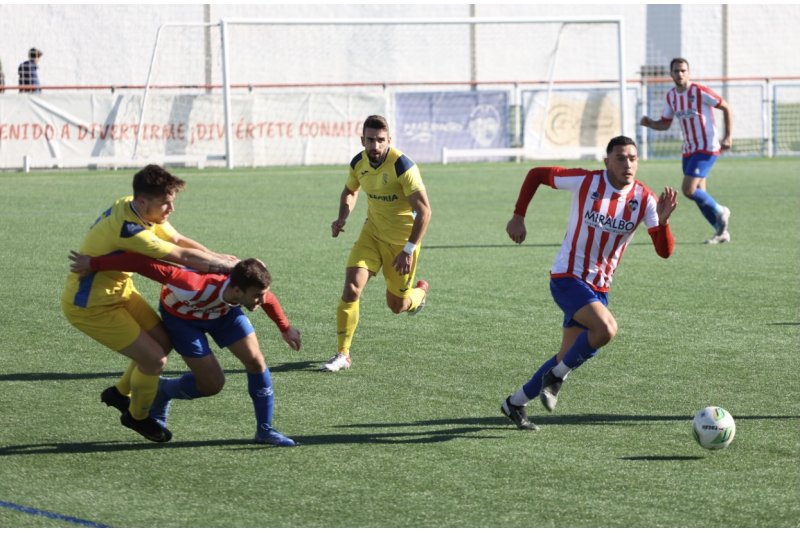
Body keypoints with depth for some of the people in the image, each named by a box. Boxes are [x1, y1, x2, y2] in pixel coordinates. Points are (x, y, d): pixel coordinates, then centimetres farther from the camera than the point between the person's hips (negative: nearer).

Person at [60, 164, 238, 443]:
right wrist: (232, 266, -24)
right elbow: (184, 256, -31)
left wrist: (221, 259, -9)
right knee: (154, 358, -8)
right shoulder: (127, 229, -35)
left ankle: (120, 392, 33)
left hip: (117, 289, 9)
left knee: (163, 340, 12)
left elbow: (178, 240, 1)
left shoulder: (134, 206, -6)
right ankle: (137, 416, 20)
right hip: (90, 305, -9)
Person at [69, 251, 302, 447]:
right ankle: (162, 392, 21)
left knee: (255, 361, -9)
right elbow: (147, 264, -46)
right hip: (181, 314, -5)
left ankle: (265, 430, 7)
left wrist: (285, 328, 13)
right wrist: (94, 264, -43)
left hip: (224, 310, 5)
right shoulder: (196, 287, -47)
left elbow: (269, 301, -3)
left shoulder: (252, 289, -30)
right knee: (212, 384, -9)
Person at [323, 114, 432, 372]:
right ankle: (343, 354, -6)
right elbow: (350, 191, 17)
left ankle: (420, 291, 45)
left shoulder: (402, 165, -25)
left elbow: (424, 210, -24)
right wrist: (343, 218, -3)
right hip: (372, 233, 4)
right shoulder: (359, 163, -6)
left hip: (402, 239, -4)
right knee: (351, 288, -15)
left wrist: (408, 250, -27)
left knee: (396, 305, 7)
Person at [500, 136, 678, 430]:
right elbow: (536, 174, 0)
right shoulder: (585, 182, -14)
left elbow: (665, 251, -11)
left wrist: (663, 219, -30)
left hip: (599, 287, 6)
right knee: (606, 328, -29)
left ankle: (515, 403, 30)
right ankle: (557, 375, -7)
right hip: (567, 277, -6)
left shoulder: (644, 198, -6)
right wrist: (518, 216, -3)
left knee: (569, 358, 13)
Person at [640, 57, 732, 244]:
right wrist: (649, 123, -5)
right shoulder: (671, 96, 7)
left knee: (688, 190, -17)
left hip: (707, 148, -7)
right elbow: (665, 124, 16)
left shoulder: (700, 92, -14)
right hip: (689, 150, 7)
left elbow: (726, 108, -7)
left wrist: (727, 136, -11)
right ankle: (722, 232, 19)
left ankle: (720, 211, 5)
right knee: (699, 195, 7)